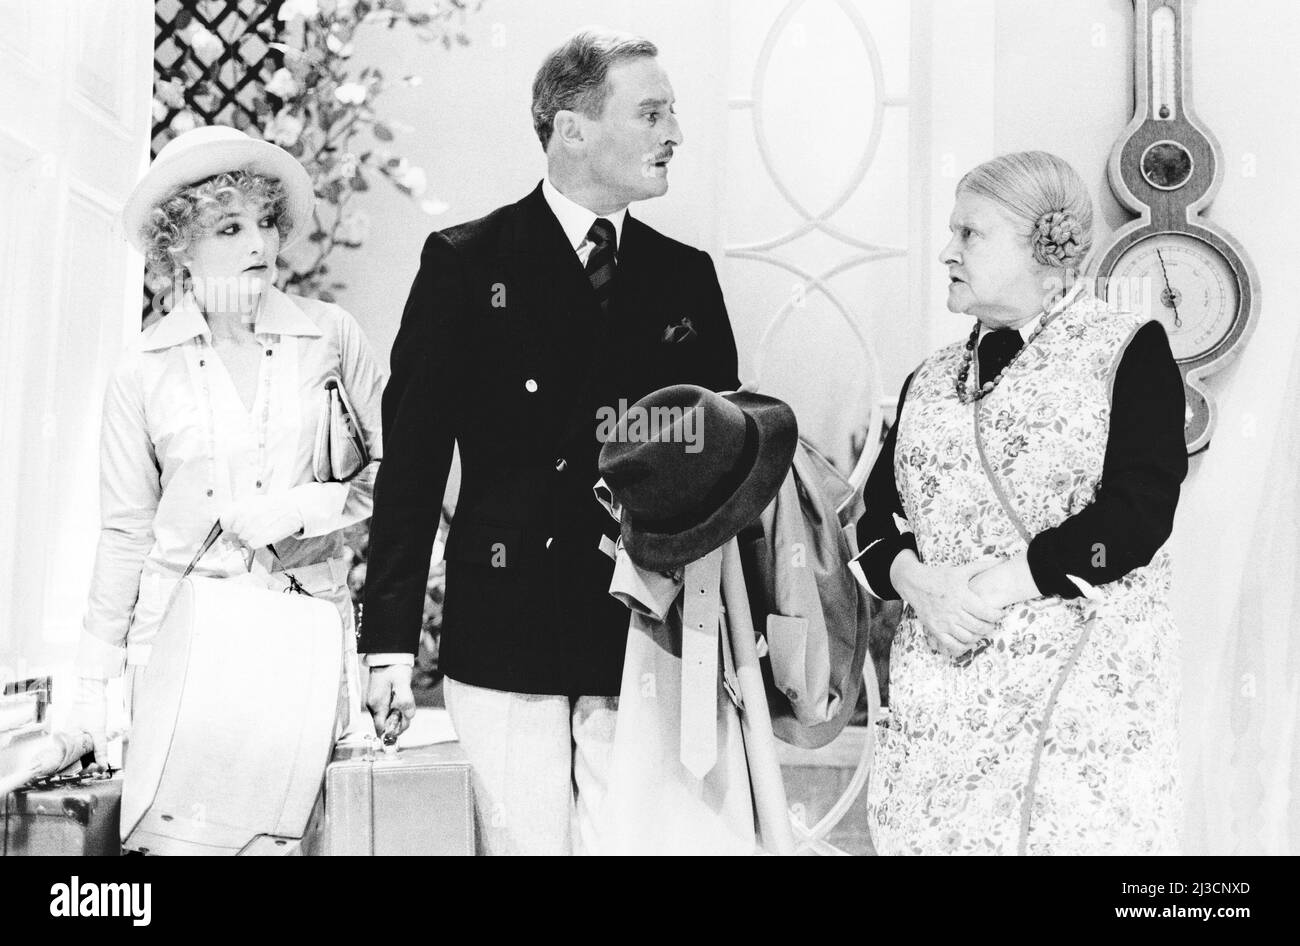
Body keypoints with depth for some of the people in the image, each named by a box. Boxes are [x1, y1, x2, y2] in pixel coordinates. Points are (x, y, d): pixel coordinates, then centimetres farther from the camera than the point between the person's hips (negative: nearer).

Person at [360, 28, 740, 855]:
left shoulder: (687, 277, 9)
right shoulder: (464, 262, 0)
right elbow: (412, 455, -2)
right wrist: (391, 639, -6)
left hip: (646, 635, 2)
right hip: (503, 635, -2)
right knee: (521, 840, 4)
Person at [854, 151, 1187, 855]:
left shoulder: (1129, 351, 1)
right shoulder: (930, 381, 16)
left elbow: (1138, 512, -11)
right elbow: (878, 517, 12)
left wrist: (1000, 584, -15)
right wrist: (918, 584, -9)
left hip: (1083, 686, -4)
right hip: (939, 685, 4)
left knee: (1074, 832, -5)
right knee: (930, 832, 3)